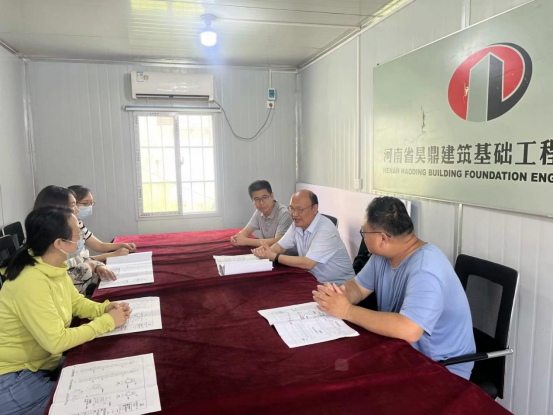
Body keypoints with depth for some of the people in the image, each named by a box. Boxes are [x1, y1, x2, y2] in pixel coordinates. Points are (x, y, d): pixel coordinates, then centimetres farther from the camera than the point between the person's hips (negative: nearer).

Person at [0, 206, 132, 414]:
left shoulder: (54, 268, -3)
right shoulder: (31, 283, -32)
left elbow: (77, 303, 10)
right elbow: (56, 341, -30)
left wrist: (105, 308, -9)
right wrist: (107, 322, -22)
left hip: (42, 363, 8)